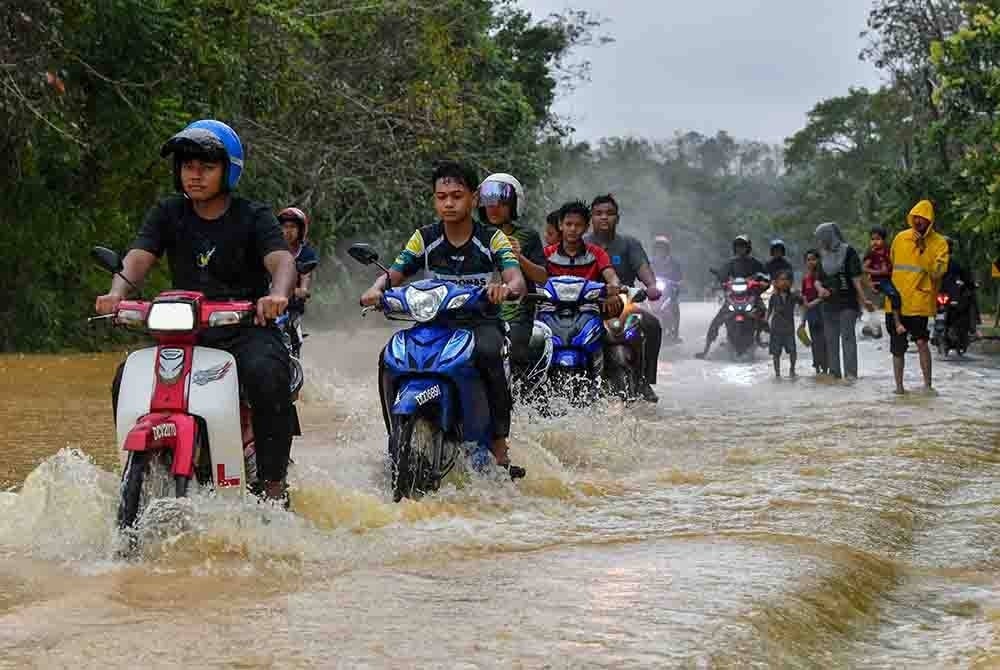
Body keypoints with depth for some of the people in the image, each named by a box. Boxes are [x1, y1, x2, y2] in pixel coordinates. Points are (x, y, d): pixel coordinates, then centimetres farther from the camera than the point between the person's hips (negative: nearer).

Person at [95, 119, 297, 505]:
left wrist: (277, 294, -41)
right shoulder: (167, 214, 9)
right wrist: (116, 293, -28)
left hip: (245, 329, -3)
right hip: (184, 330, 3)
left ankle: (273, 484, -24)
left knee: (268, 375, -34)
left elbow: (282, 261, -16)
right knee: (128, 382, -19)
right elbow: (139, 258, -5)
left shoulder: (253, 217, 1)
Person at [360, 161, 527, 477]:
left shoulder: (492, 238, -5)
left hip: (481, 322, -3)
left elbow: (518, 281, -19)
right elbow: (393, 275, -1)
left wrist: (507, 288, -44)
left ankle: (500, 445, -29)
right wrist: (376, 289, -26)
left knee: (488, 353, -37)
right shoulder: (424, 238, 3)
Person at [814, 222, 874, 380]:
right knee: (831, 339, 7)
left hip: (847, 303, -6)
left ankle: (851, 373, -14)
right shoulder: (823, 256, 13)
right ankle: (834, 372, 13)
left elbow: (856, 278, -7)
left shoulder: (848, 252, -4)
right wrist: (820, 288, -10)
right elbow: (817, 279, 14)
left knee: (848, 337, -11)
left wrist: (863, 300, -14)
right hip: (828, 304, 6)